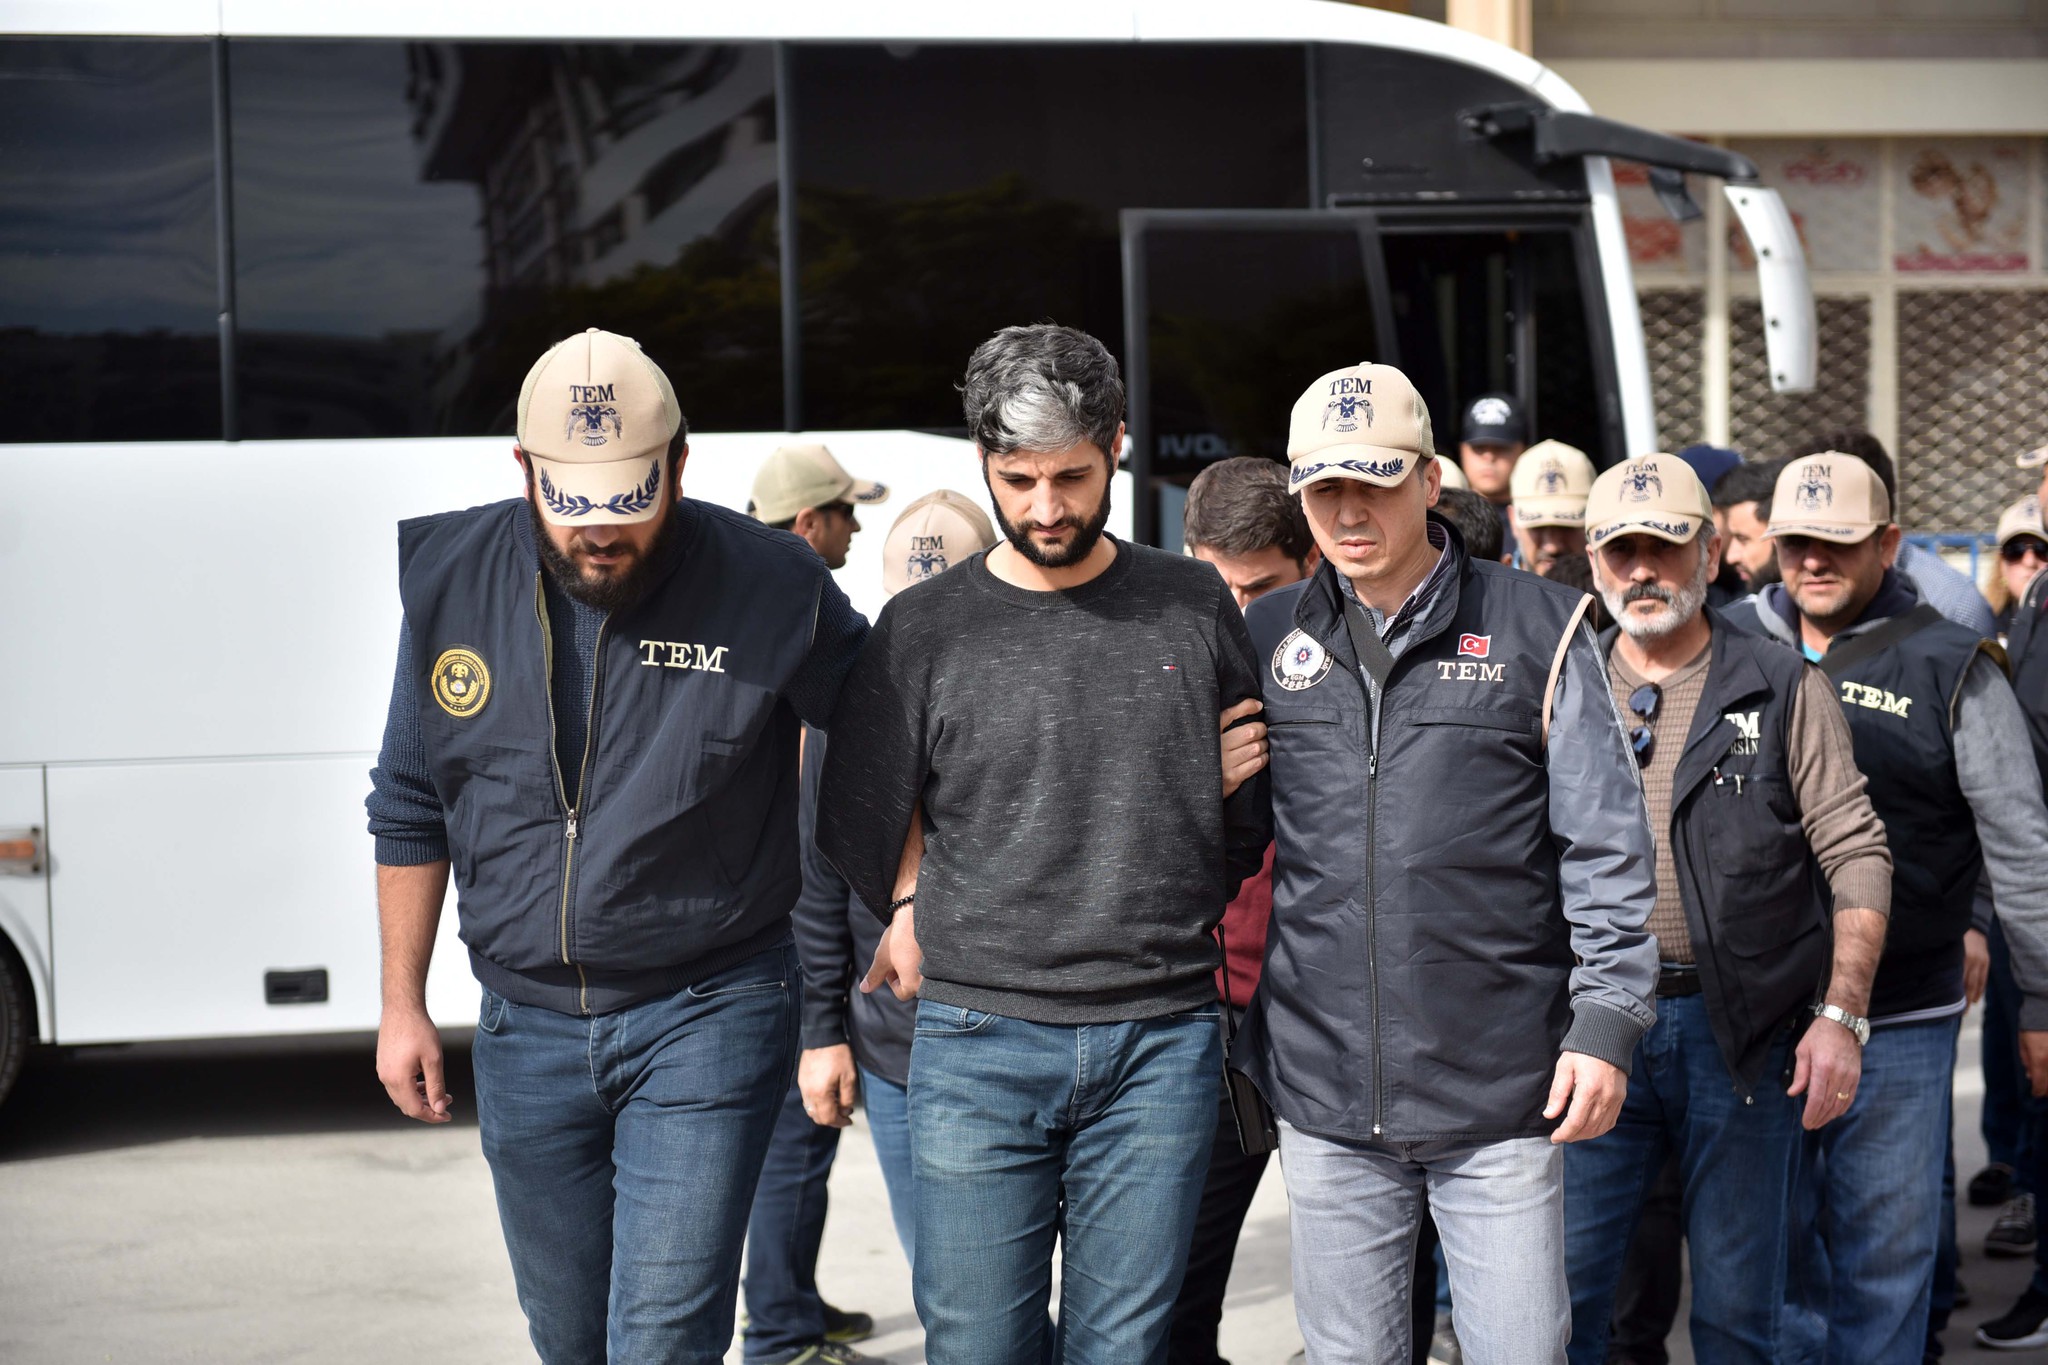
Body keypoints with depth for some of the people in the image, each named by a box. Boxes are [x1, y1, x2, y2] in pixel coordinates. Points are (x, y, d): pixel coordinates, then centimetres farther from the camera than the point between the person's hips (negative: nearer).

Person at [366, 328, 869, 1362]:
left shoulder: (770, 587, -12)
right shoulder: (452, 580, -1)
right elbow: (411, 811, 8)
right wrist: (402, 1003, 8)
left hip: (707, 1016, -4)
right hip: (526, 1028, 4)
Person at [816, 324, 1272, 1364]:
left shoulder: (1195, 607, 6)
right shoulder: (923, 629, 2)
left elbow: (1255, 804, 15)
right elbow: (865, 829, 10)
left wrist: (1163, 920, 12)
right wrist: (920, 914, 2)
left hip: (1163, 1041, 1)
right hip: (978, 1045, -1)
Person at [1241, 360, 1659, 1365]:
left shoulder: (1538, 630, -1)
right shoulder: (1267, 639, 7)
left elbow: (1605, 849, 0)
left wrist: (1606, 1021, -5)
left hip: (1500, 1090, -2)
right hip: (1324, 1093, 3)